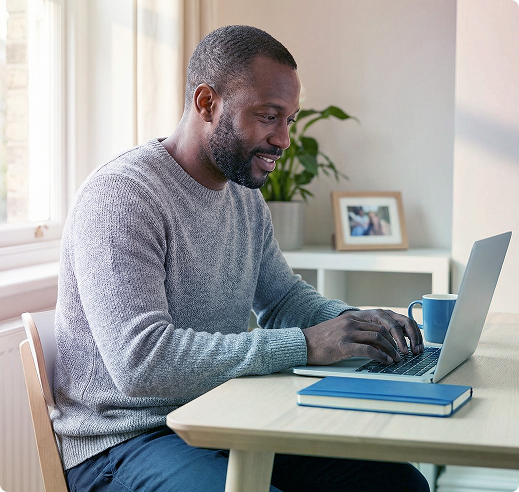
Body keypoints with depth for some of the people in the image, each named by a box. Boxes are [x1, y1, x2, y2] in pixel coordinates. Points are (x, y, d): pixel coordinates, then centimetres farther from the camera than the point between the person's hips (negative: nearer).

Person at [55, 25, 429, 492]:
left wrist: (355, 322, -2)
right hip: (125, 444, -8)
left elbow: (283, 295, 21)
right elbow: (140, 361, -28)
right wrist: (306, 345, -29)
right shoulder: (119, 197, -19)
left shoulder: (246, 197, 10)